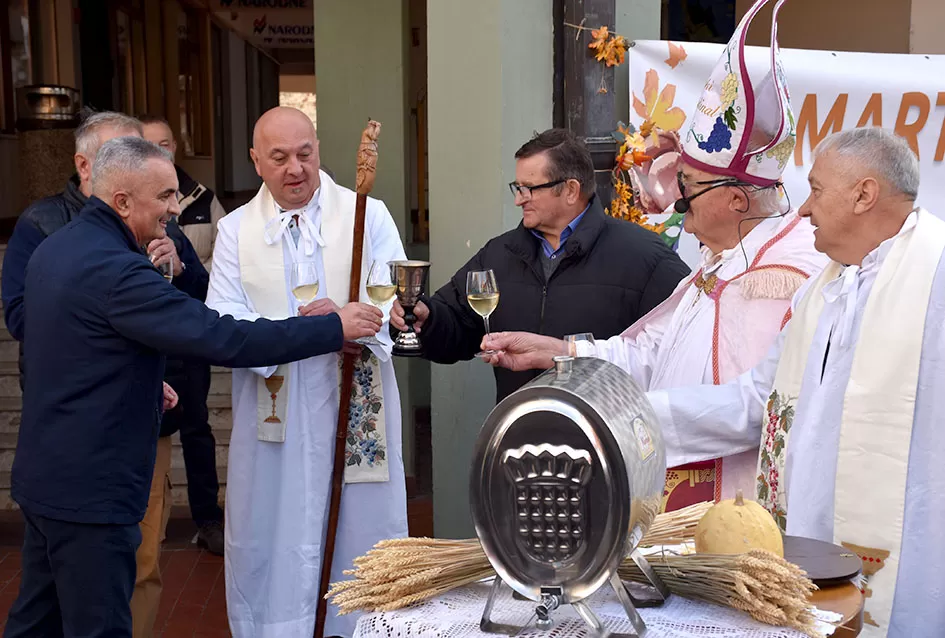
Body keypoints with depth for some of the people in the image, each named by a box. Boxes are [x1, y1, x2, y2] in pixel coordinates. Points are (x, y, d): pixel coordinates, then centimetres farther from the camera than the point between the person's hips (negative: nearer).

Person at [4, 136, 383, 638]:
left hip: (42, 477, 10)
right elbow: (223, 338, -27)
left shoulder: (53, 250, 8)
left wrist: (143, 385, 16)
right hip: (90, 492, -10)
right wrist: (334, 328, -22)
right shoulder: (115, 271, -24)